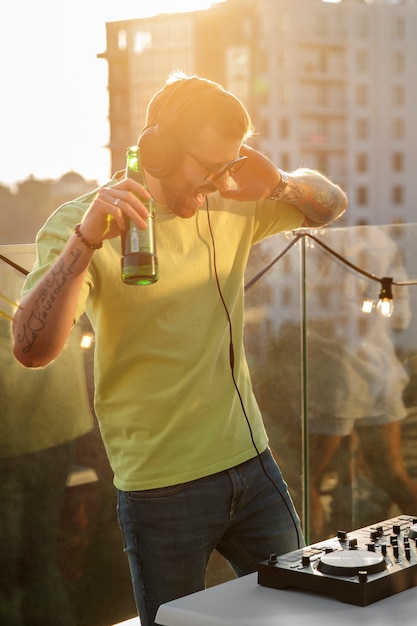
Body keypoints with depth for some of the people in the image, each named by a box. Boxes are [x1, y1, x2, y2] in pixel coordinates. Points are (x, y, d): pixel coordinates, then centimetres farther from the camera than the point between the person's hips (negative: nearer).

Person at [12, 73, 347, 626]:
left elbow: (331, 204, 16)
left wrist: (280, 184, -6)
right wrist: (85, 242, -37)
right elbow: (32, 349, -24)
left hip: (253, 463, 6)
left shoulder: (230, 207, 5)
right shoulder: (82, 225, -12)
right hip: (162, 490, -5)